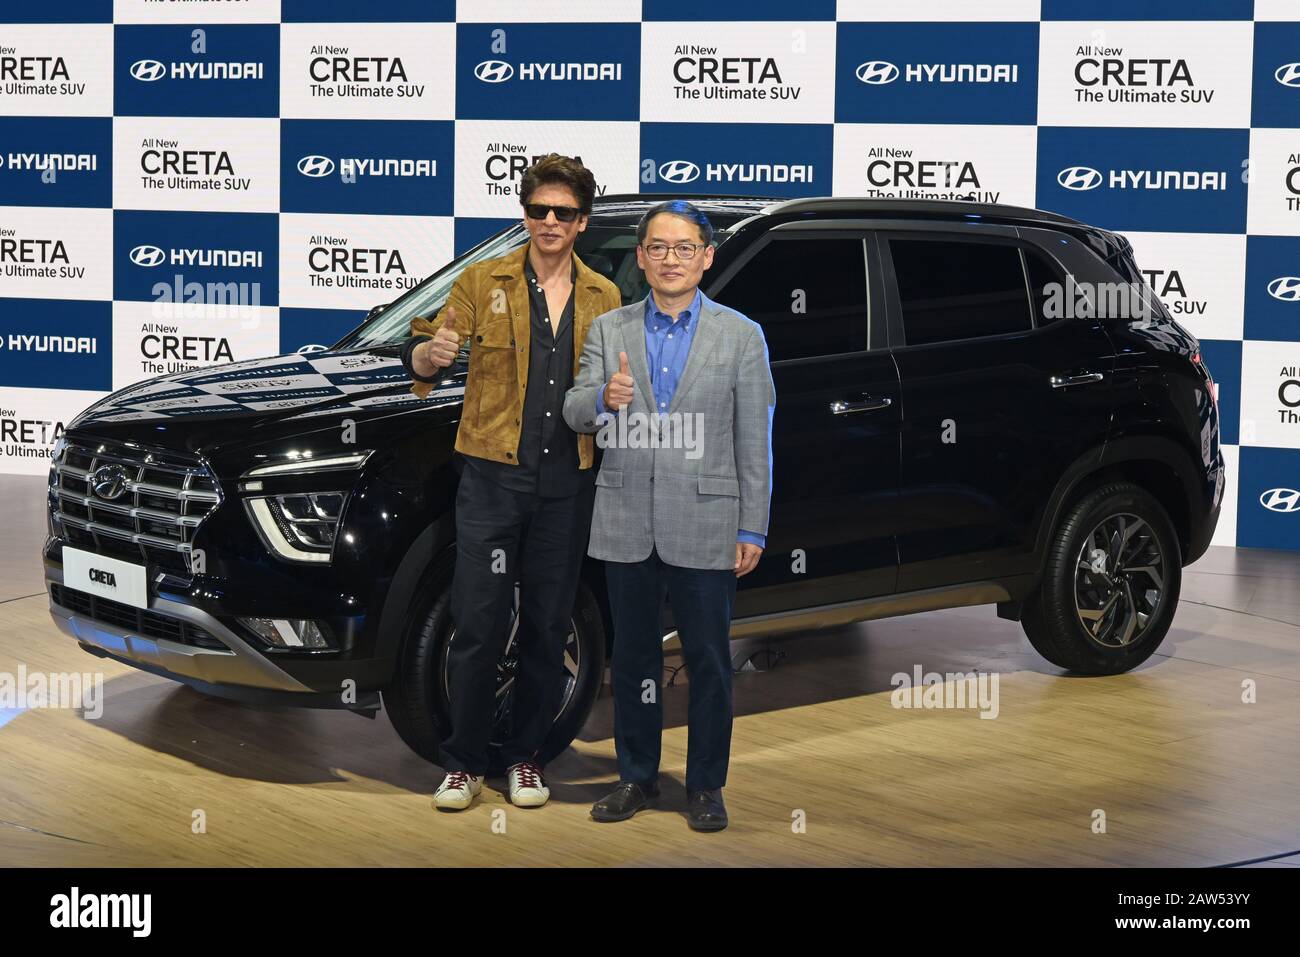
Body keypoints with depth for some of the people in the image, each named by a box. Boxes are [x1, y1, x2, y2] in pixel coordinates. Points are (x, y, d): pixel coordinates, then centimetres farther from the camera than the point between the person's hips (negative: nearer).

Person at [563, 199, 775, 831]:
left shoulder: (740, 336, 2)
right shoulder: (608, 330, 7)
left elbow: (754, 443, 0)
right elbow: (574, 412, 1)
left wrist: (752, 530, -4)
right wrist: (603, 398, -23)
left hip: (703, 528, -2)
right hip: (626, 525, 2)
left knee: (708, 661, 4)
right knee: (632, 657, 12)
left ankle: (706, 785, 15)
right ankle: (636, 776, 24)